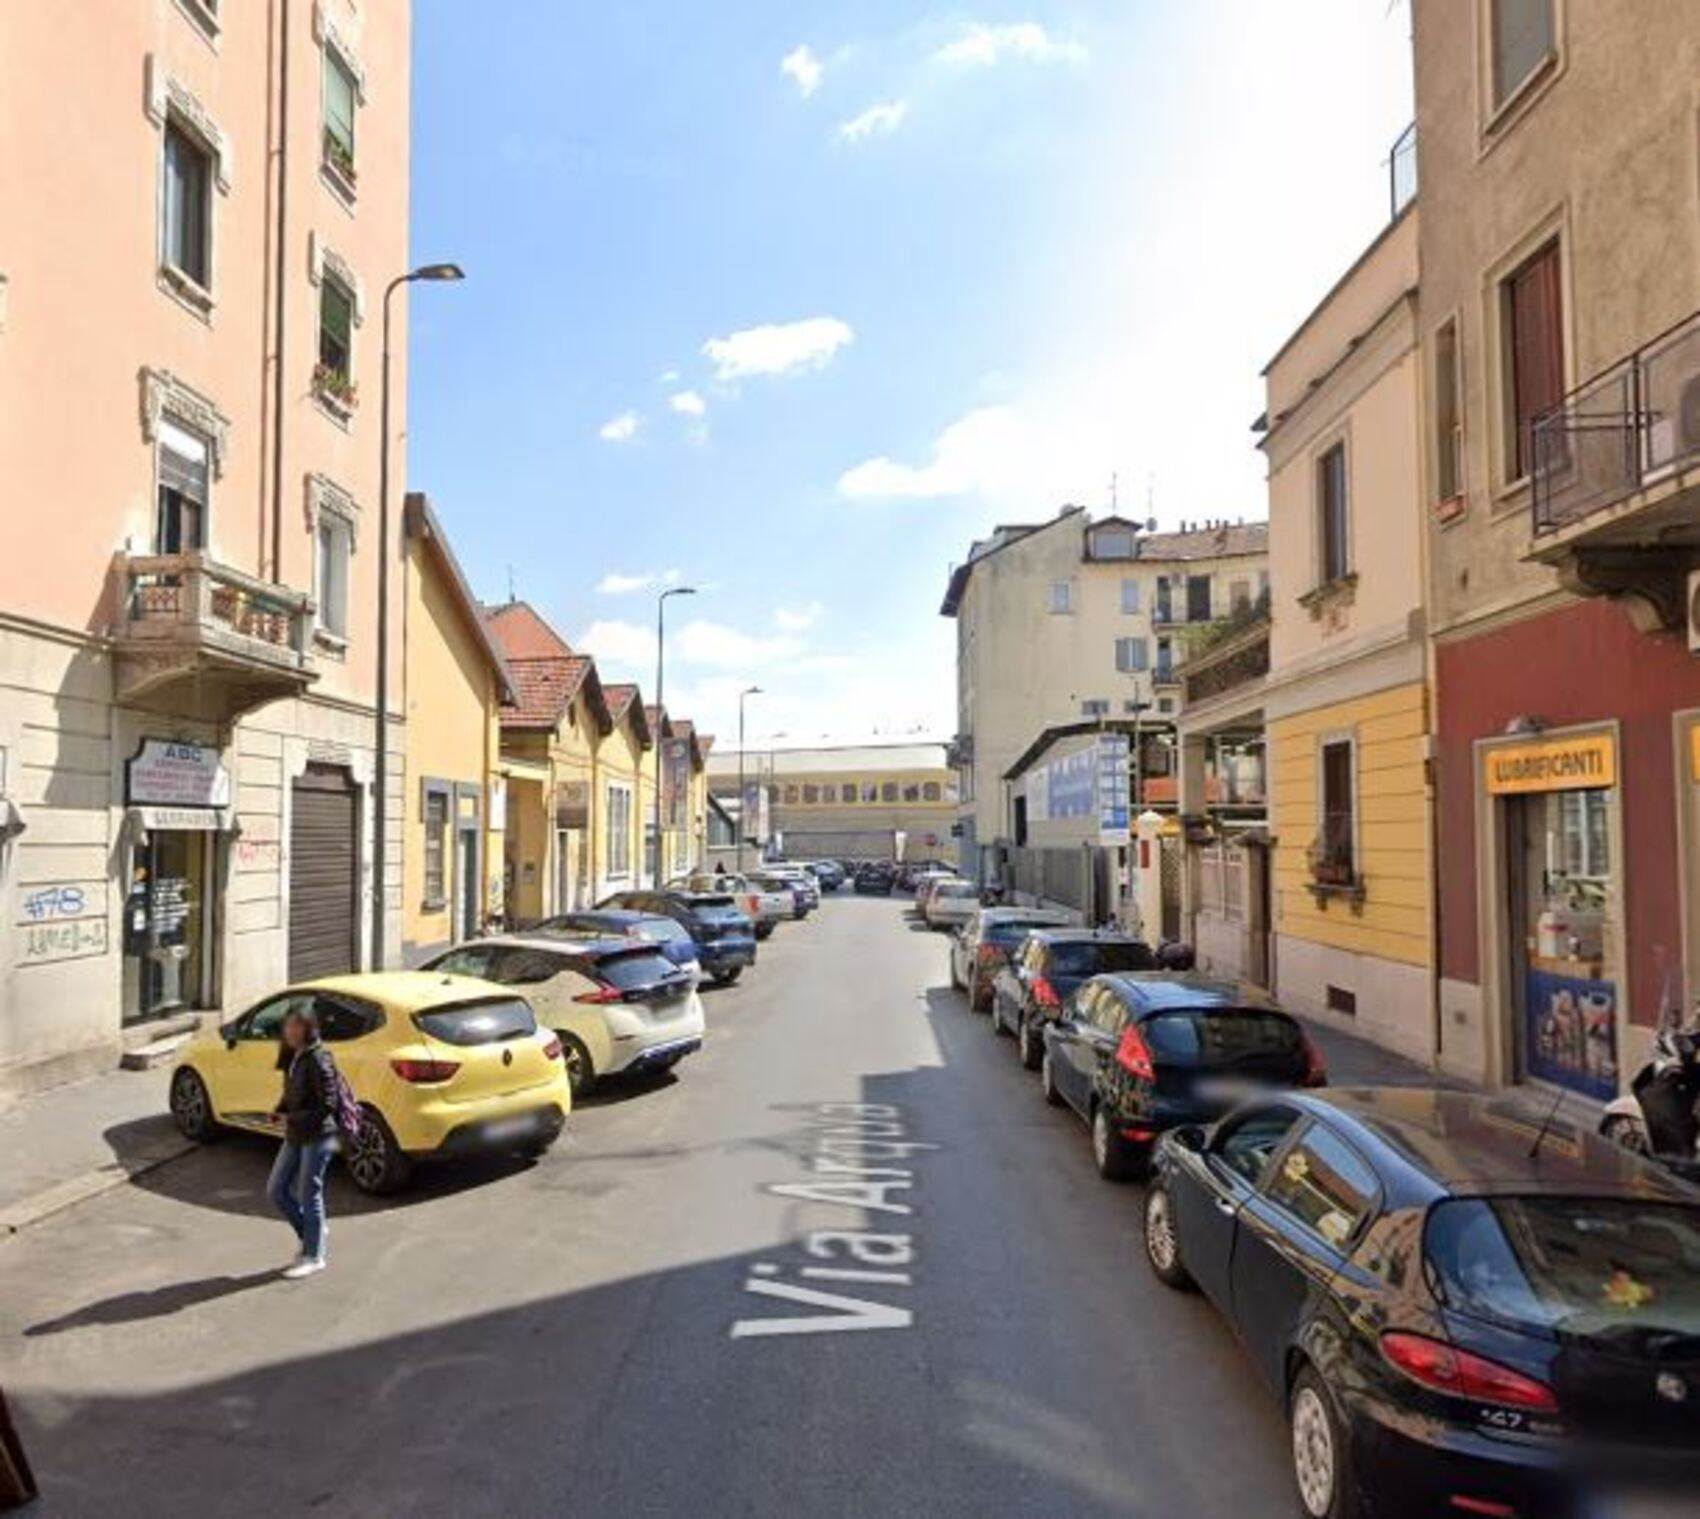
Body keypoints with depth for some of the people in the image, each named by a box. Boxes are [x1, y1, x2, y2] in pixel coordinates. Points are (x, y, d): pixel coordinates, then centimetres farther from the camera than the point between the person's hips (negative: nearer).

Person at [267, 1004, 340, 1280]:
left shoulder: (318, 1060, -18)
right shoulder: (292, 1058, 8)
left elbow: (327, 1105, -20)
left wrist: (293, 1119, -19)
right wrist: (279, 1112, -1)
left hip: (318, 1136, -9)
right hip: (295, 1136, 9)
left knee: (309, 1194, 1)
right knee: (276, 1191, 12)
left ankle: (313, 1255, 15)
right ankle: (312, 1233, 30)